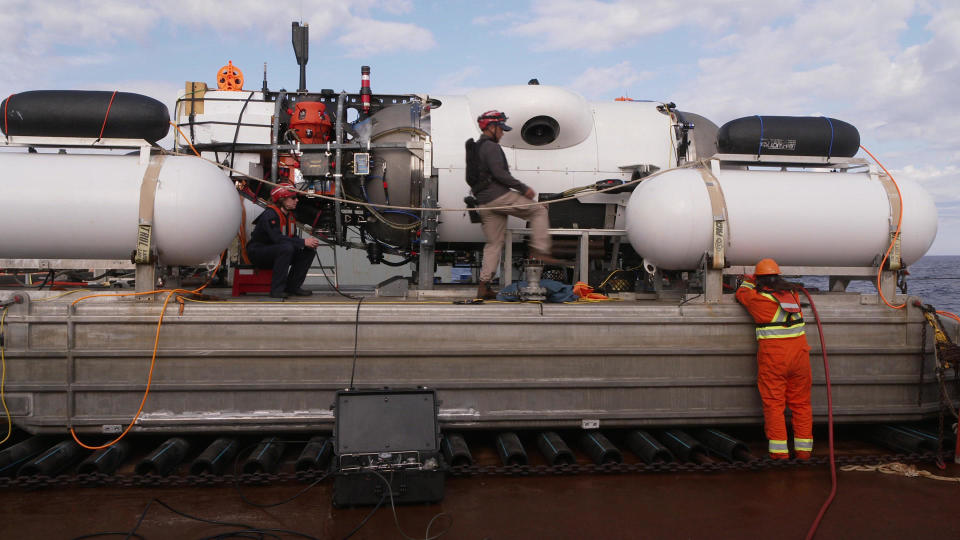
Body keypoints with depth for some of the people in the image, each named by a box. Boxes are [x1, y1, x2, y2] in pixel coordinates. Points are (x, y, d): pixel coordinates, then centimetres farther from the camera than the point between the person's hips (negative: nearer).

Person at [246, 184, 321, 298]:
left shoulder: (289, 215, 7)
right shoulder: (270, 215, -21)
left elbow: (293, 238, 7)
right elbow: (277, 238, -34)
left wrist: (309, 243, -15)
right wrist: (303, 242, -33)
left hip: (277, 252, 8)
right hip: (257, 252, -8)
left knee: (309, 250, -6)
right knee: (286, 247, -36)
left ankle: (292, 287, -3)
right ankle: (277, 289, -29)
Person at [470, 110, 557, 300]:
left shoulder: (476, 148, 24)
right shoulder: (491, 147, -7)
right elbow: (499, 173, -18)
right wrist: (523, 188, -14)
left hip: (483, 203, 9)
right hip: (498, 196, -9)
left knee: (493, 244, 10)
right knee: (539, 210, 1)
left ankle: (483, 286, 5)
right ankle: (539, 250, -10)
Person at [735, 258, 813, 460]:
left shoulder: (757, 297, -2)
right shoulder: (792, 292, 10)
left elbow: (741, 293, 19)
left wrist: (749, 281, 38)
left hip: (772, 355, -4)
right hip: (799, 352, 4)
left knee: (773, 403, 3)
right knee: (801, 403, 12)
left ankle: (779, 450, 2)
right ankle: (803, 450, 16)